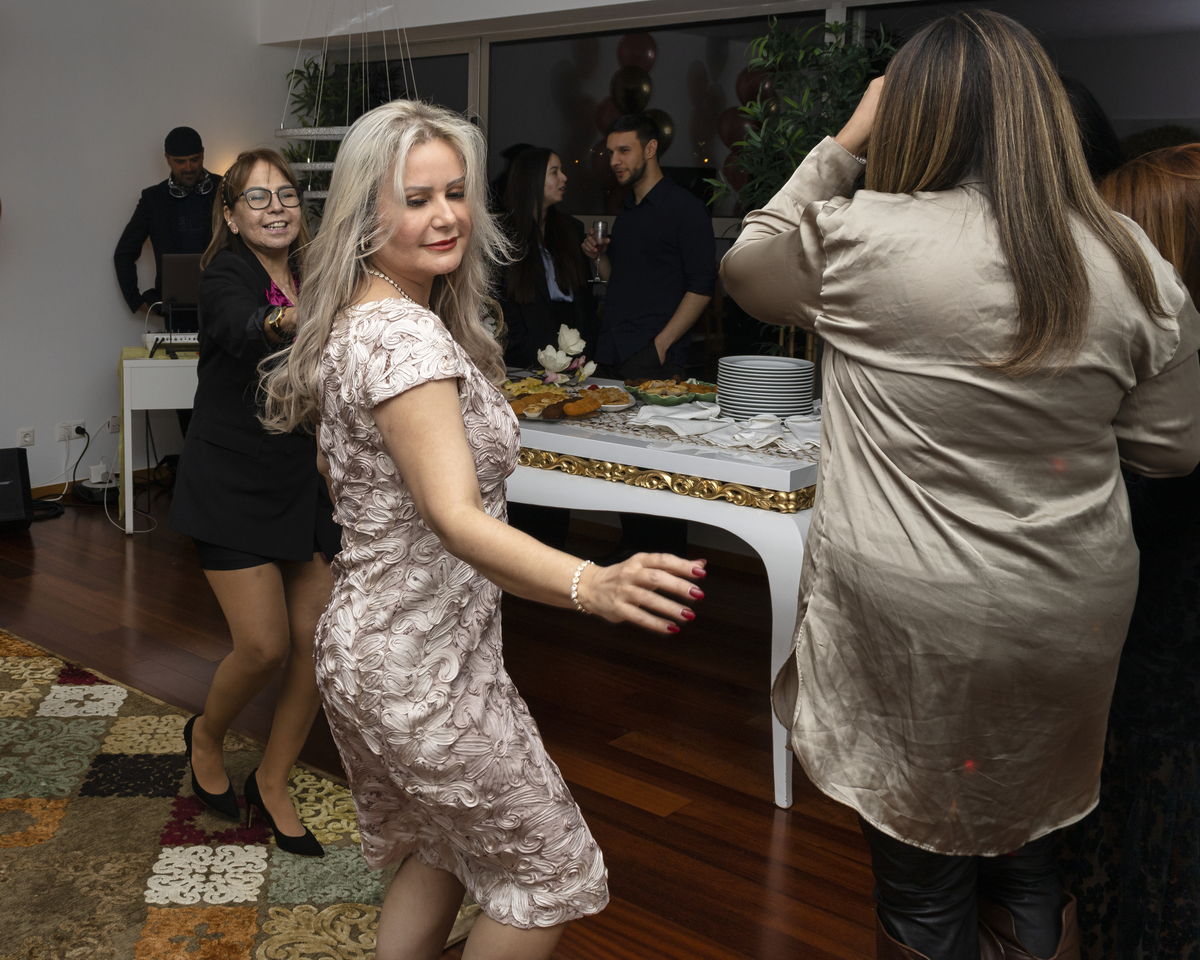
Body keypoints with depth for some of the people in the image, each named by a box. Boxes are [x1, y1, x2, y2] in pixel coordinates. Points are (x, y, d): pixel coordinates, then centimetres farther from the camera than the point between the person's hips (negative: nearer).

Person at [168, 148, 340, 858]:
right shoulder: (226, 277, -11)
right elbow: (244, 332, -36)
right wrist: (285, 323, -57)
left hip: (308, 485, 6)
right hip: (234, 486, -6)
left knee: (317, 642, 2)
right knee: (265, 646, -9)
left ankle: (273, 784, 23)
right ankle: (206, 736, 25)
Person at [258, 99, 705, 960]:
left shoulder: (362, 319, 8)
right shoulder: (403, 336, -24)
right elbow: (455, 517, -36)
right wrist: (593, 585, -51)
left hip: (377, 646, 10)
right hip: (421, 663, -10)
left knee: (440, 852, 26)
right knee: (551, 872, 6)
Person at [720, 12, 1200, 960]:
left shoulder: (858, 238, -15)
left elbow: (745, 267, 6)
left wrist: (842, 146, 7)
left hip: (910, 616, -3)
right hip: (1070, 618, 3)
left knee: (921, 858, 16)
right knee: (1026, 838, 26)